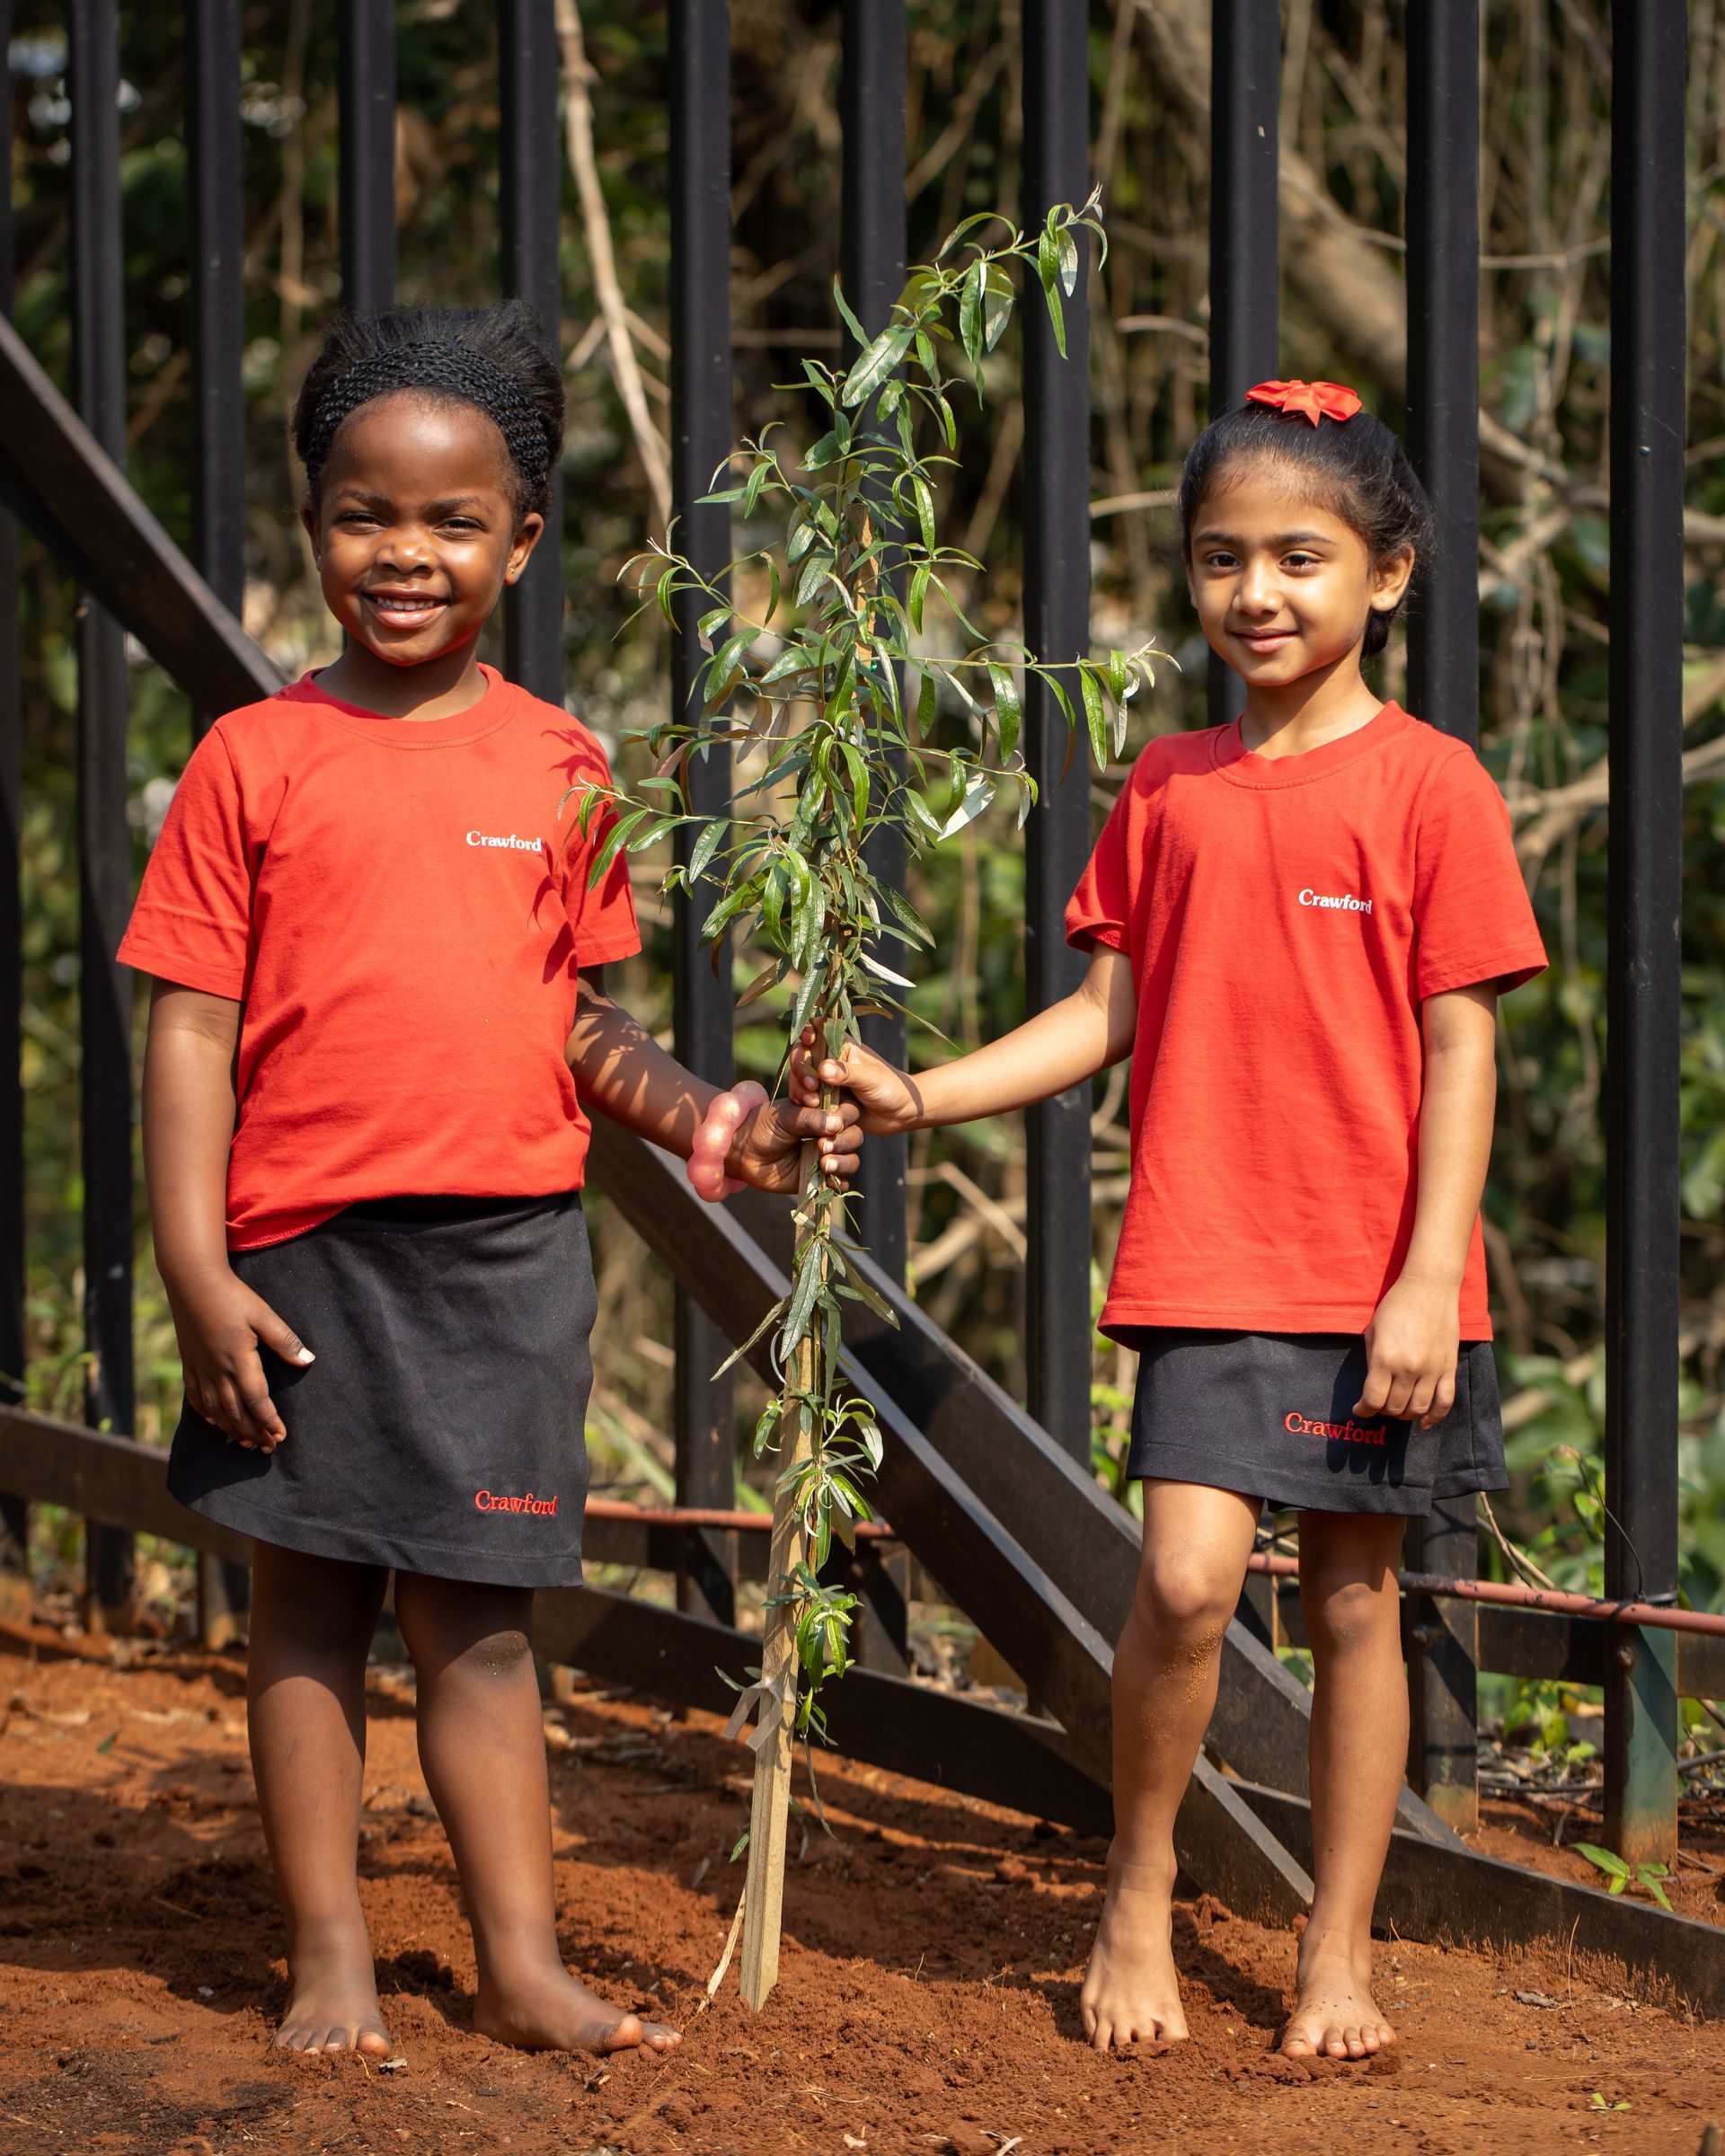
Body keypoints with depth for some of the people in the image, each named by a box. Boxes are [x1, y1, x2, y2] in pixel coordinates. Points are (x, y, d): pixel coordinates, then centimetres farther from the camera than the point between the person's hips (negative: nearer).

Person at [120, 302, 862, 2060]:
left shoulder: (561, 766, 6)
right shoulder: (255, 758, -3)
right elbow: (192, 1026, -3)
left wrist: (701, 1119, -3)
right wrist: (196, 1270, -9)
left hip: (507, 1251, 2)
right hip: (306, 1251, -2)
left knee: (477, 1613, 8)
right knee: (310, 1604, 6)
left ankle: (522, 1963, 14)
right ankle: (329, 1962, 15)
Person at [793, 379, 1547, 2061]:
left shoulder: (1429, 783, -4)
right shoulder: (1169, 786, 8)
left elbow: (1459, 1048, -5)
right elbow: (1107, 1010, 11)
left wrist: (1428, 1281, -11)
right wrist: (917, 1097, 0)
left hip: (1375, 1275, -2)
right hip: (1204, 1262, 2)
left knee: (1353, 1599, 6)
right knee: (1188, 1575, -13)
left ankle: (1339, 1953, 18)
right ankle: (1138, 1892, 9)